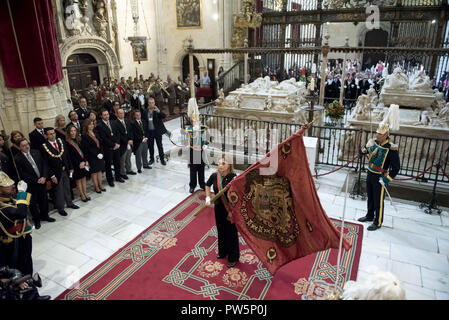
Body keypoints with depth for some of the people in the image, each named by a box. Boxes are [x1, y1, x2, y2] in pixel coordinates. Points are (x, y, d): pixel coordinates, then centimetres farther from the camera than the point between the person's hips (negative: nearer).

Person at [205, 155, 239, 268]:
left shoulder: (233, 177, -22)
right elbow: (207, 185, 11)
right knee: (221, 231, 22)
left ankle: (233, 257, 31)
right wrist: (208, 197, 1)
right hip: (218, 208, 5)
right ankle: (223, 252, 47)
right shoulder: (214, 176, -8)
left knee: (231, 233, 10)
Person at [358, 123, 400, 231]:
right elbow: (362, 152, 8)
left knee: (378, 201, 6)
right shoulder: (373, 142, -2)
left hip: (380, 177, -6)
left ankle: (378, 222, 21)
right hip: (370, 174, 6)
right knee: (370, 197, 22)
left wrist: (387, 178, -23)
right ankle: (370, 216, 41)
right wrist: (365, 149, -15)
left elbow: (396, 167, -17)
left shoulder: (391, 149, -19)